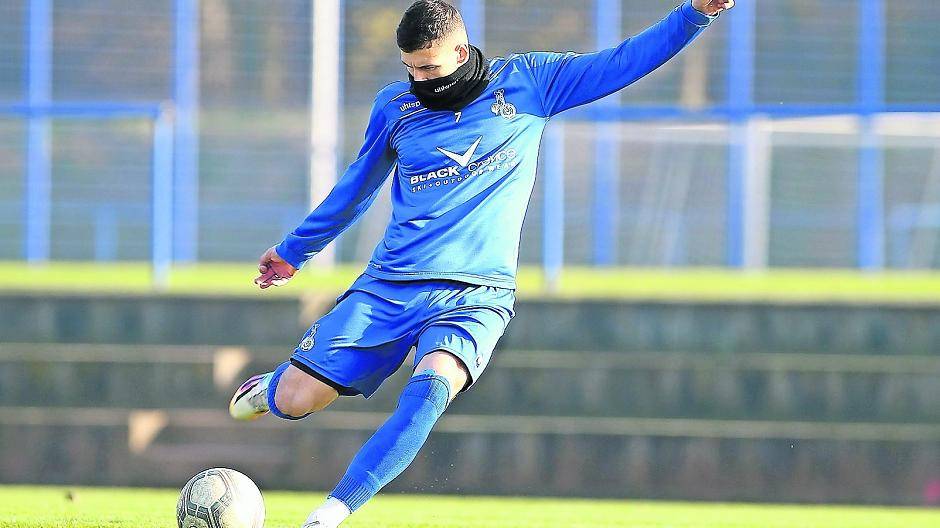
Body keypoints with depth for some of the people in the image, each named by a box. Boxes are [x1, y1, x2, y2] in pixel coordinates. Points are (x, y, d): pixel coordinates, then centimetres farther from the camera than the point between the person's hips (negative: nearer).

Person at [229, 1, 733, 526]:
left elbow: (626, 60, 3)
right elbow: (357, 187, 24)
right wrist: (294, 250, 34)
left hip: (476, 293, -2)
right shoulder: (395, 105, 9)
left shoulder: (527, 84, 4)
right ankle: (272, 387, 32)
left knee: (431, 387, -33)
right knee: (296, 400, -8)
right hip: (389, 285, 2)